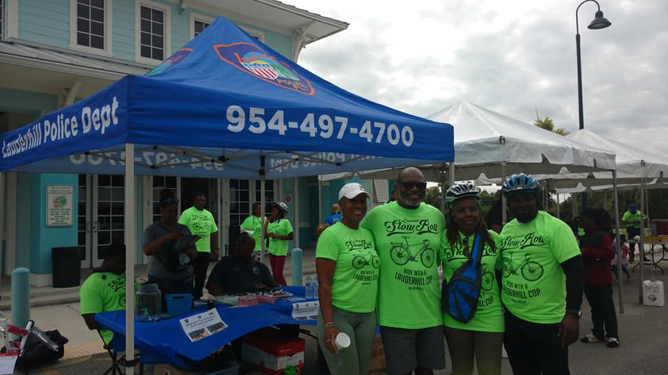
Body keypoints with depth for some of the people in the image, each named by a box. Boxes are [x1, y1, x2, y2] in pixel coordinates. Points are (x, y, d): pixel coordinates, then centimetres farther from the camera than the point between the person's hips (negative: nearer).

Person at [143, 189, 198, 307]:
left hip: (184, 280, 3)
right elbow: (147, 250, -14)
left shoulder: (185, 229, 10)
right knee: (162, 312, -4)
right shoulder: (152, 229, 1)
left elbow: (195, 255, 10)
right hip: (160, 281, -3)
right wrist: (166, 237, -26)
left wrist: (188, 251, -13)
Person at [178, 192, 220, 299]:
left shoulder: (209, 214, 15)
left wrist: (216, 248, 12)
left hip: (206, 250, 5)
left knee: (201, 276, 9)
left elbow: (214, 232, 16)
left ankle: (197, 296, 19)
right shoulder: (187, 213, -2)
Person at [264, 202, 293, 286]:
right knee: (274, 274, 12)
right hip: (272, 251, 6)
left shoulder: (285, 222, -7)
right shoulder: (271, 223, 11)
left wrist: (277, 236, -17)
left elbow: (291, 237, -11)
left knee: (279, 274, -8)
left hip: (281, 251, -6)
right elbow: (266, 235, 10)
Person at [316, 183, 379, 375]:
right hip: (339, 314, -6)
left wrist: (377, 313, 11)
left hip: (368, 315, 6)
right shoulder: (331, 235, -11)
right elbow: (324, 284, -14)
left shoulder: (369, 234, 9)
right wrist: (328, 325, -20)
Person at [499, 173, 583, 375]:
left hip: (548, 321, -6)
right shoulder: (506, 230, 7)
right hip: (511, 319, 6)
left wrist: (572, 313, -22)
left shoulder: (555, 227, -11)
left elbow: (575, 270, -16)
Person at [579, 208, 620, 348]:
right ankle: (598, 333, 23)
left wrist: (588, 251, -24)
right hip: (588, 279, 8)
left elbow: (609, 254, -22)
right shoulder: (584, 238, 12)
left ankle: (612, 335, 9)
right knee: (595, 307, 14)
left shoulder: (603, 235, -12)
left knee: (607, 306, 0)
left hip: (602, 279, -8)